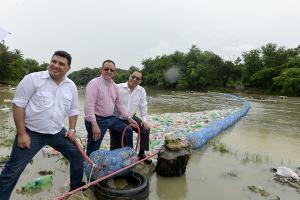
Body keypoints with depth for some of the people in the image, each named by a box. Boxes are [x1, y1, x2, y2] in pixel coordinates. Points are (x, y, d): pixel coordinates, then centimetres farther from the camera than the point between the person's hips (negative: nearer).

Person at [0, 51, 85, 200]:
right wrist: (22, 133, -14)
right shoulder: (33, 78, -12)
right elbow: (18, 105, -12)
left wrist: (72, 129, 3)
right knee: (13, 170, 3)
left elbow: (73, 110, 12)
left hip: (57, 132, 5)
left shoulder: (71, 86, 2)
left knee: (77, 156, 8)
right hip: (31, 132, -4)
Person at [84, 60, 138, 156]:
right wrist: (94, 124, -30)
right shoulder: (94, 83, -15)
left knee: (128, 130, 19)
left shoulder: (115, 86, 8)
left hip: (111, 118, 8)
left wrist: (128, 117, 12)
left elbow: (118, 104, 17)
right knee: (92, 151, -1)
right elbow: (89, 106, -23)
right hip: (98, 120, -8)